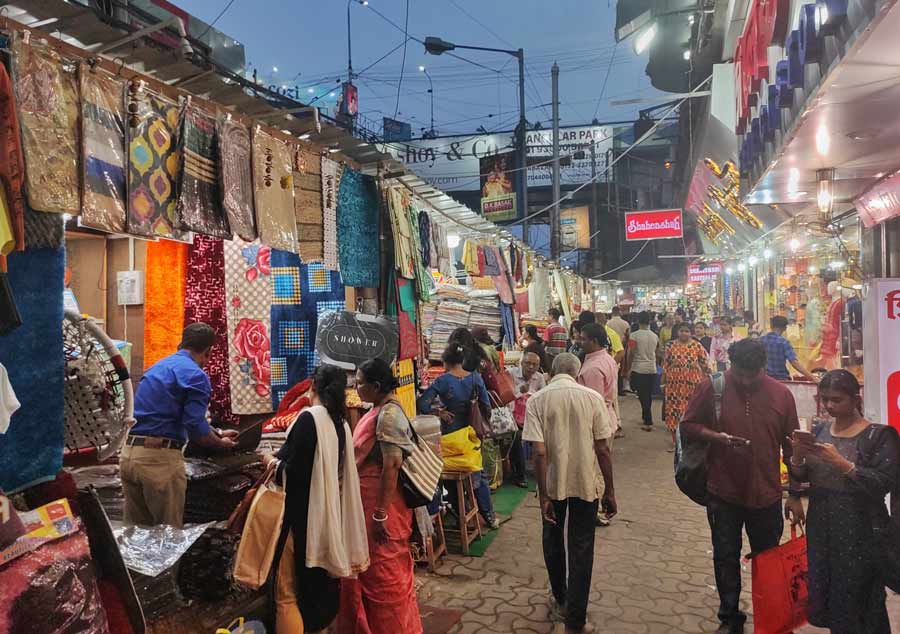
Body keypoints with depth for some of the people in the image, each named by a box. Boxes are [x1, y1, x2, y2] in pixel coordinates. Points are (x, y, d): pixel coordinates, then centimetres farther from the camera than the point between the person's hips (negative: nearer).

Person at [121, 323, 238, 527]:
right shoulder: (196, 375, -8)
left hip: (128, 453, 8)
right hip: (159, 457, -8)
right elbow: (196, 428, -15)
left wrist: (217, 432, 35)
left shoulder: (158, 366, 19)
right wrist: (222, 443, 6)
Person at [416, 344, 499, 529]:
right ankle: (489, 516, 22)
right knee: (478, 475, 17)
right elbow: (486, 407, -2)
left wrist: (439, 413, -7)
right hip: (472, 434, 3)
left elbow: (422, 404, -20)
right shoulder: (476, 378, -4)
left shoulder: (442, 381, -13)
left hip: (451, 435, -3)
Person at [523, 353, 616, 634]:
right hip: (585, 483, 0)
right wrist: (610, 491, 1)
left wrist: (544, 496, -10)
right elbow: (603, 449, -7)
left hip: (553, 484, 1)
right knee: (581, 551, 10)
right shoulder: (592, 397, -7)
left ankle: (561, 600, 40)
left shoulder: (537, 400, -8)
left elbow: (539, 452, -14)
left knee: (553, 543, 22)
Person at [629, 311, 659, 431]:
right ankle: (645, 416, 29)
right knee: (648, 395, 16)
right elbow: (656, 352, 12)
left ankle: (648, 422, -6)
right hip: (652, 369, 4)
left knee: (643, 396, -3)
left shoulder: (634, 335, -9)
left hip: (638, 369, -4)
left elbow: (631, 354, -9)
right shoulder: (655, 336, 4)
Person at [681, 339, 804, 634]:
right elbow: (687, 425, -1)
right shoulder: (711, 388, -10)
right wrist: (717, 437, -20)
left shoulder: (781, 394, -6)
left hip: (766, 495, 1)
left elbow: (791, 447, 1)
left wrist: (795, 495, 3)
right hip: (723, 493, -1)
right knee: (725, 558, 12)